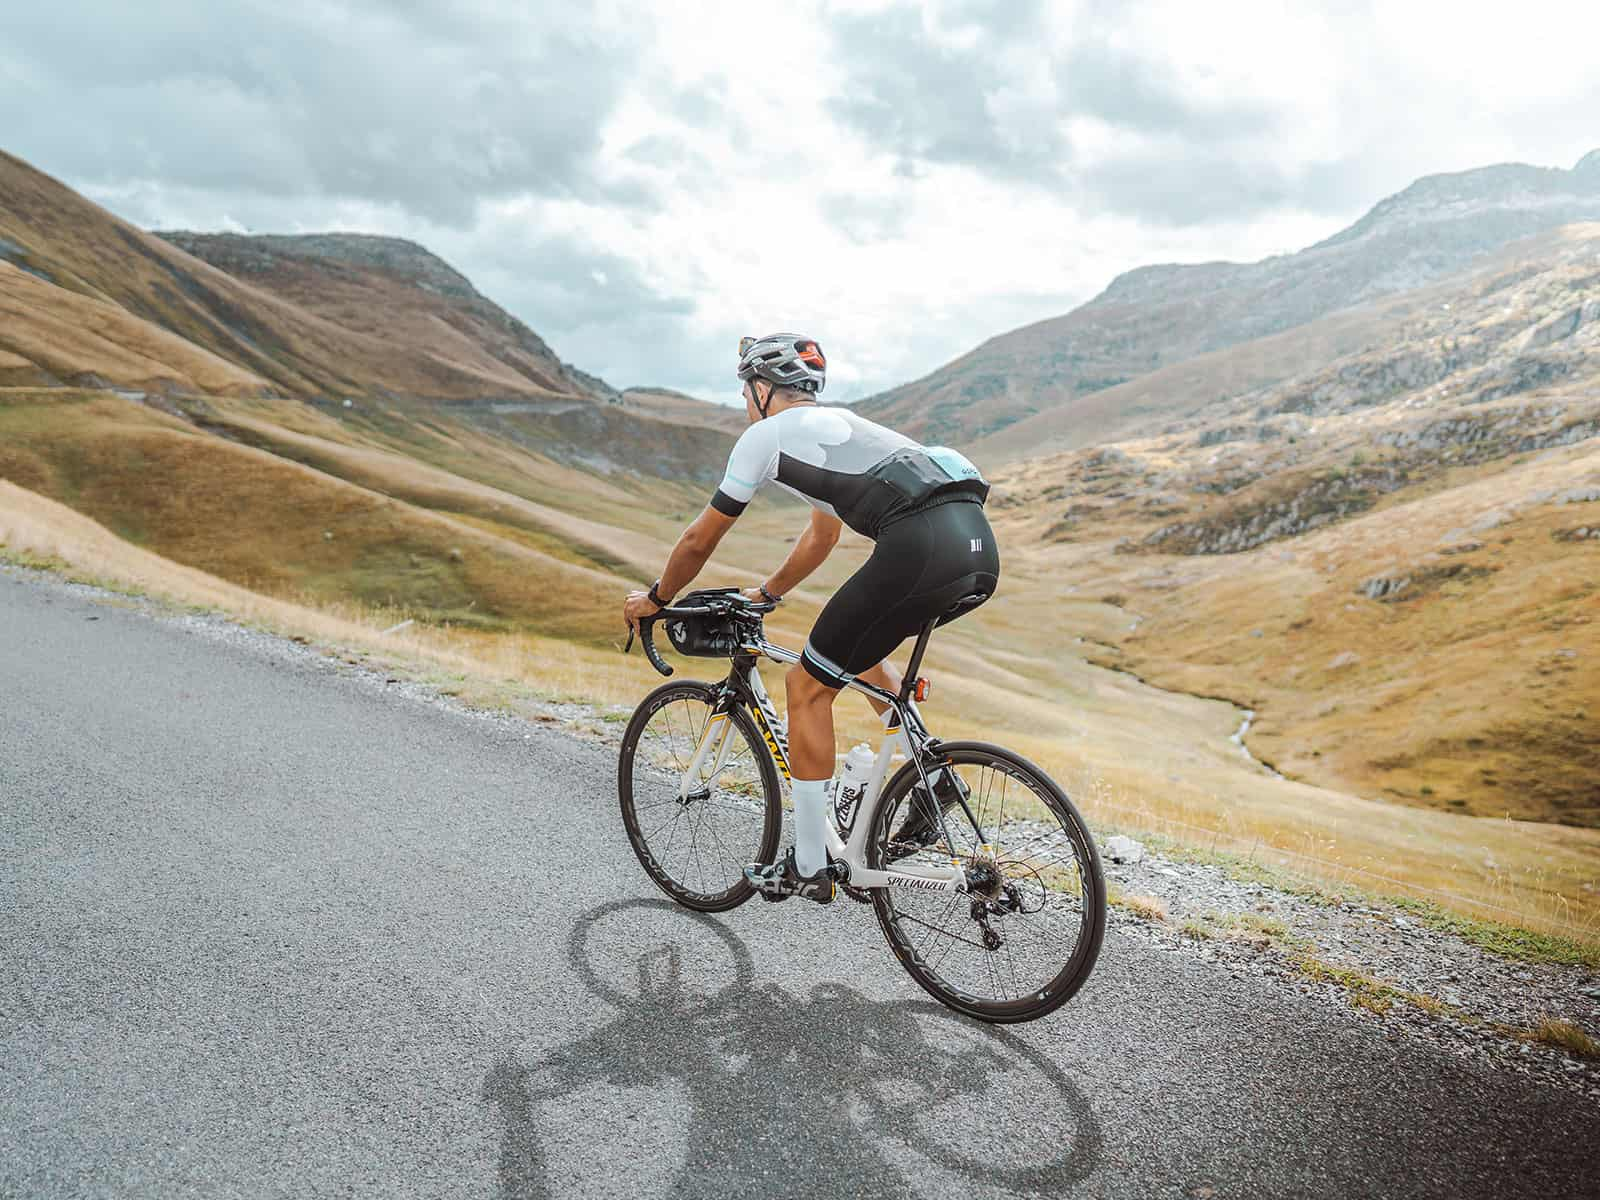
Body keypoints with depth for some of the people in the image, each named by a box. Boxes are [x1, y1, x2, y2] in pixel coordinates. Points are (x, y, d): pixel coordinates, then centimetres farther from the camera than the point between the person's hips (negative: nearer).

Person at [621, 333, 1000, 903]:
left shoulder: (766, 434, 12)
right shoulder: (840, 425, 35)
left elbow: (700, 540, 18)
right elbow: (820, 537, 46)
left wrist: (654, 599, 35)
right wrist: (765, 592, 58)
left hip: (920, 549, -9)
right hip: (981, 549, 9)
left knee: (808, 686, 7)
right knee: (859, 647, 33)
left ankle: (809, 867, 16)